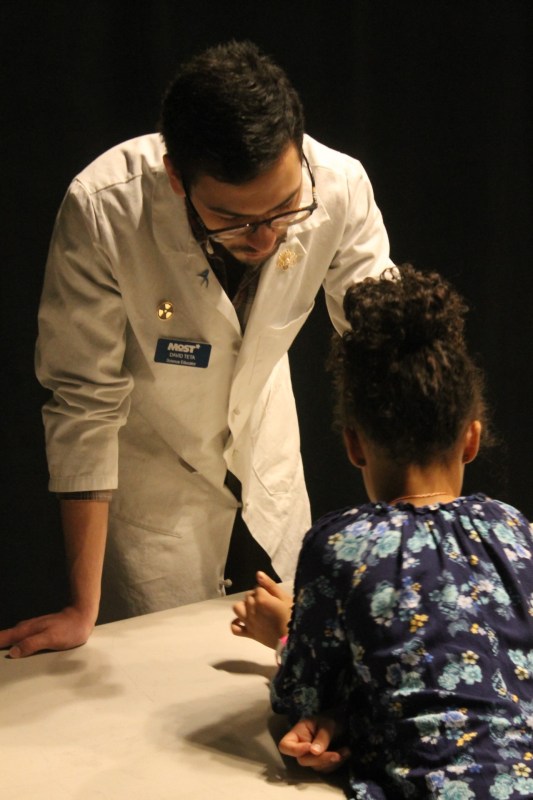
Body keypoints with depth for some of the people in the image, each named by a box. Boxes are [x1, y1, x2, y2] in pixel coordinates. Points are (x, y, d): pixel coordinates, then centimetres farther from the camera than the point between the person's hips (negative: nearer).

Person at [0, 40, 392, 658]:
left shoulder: (340, 187, -25)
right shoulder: (103, 211, -33)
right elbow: (86, 402, -26)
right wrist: (82, 609, -22)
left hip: (271, 478, 3)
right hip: (151, 485, -3)